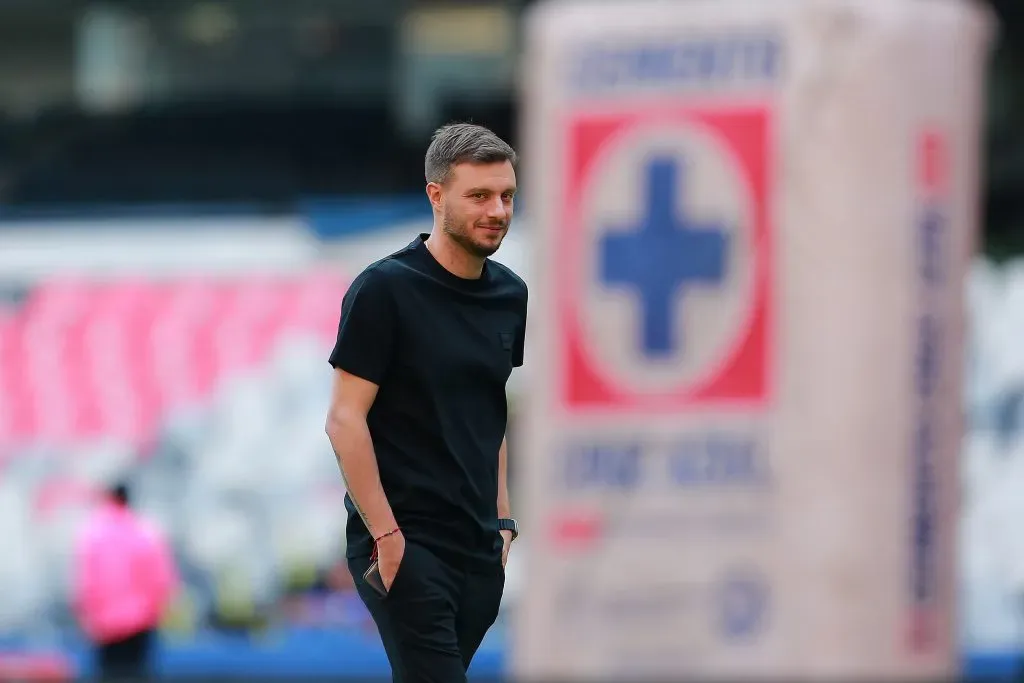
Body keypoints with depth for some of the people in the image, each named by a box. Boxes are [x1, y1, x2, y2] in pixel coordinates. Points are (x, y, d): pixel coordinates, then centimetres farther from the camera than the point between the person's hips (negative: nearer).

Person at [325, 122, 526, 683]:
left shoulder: (510, 294, 10)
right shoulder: (385, 289, -11)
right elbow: (345, 420, -13)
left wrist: (501, 517, 15)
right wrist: (385, 535, -17)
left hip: (476, 546, 7)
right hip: (405, 544, -7)